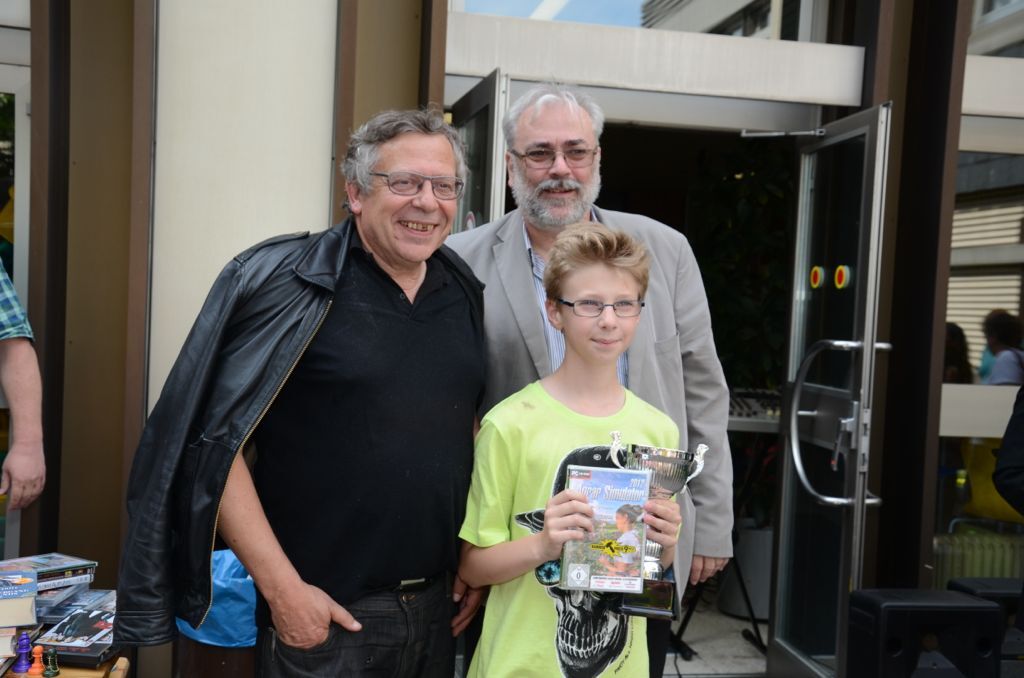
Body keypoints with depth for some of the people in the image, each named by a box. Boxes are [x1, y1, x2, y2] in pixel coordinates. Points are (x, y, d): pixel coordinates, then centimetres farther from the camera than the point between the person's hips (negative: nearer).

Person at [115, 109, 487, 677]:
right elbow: (213, 445, -14)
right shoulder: (282, 283, -12)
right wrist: (283, 588, -15)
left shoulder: (466, 292, 4)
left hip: (441, 607, 6)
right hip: (321, 612, -5)